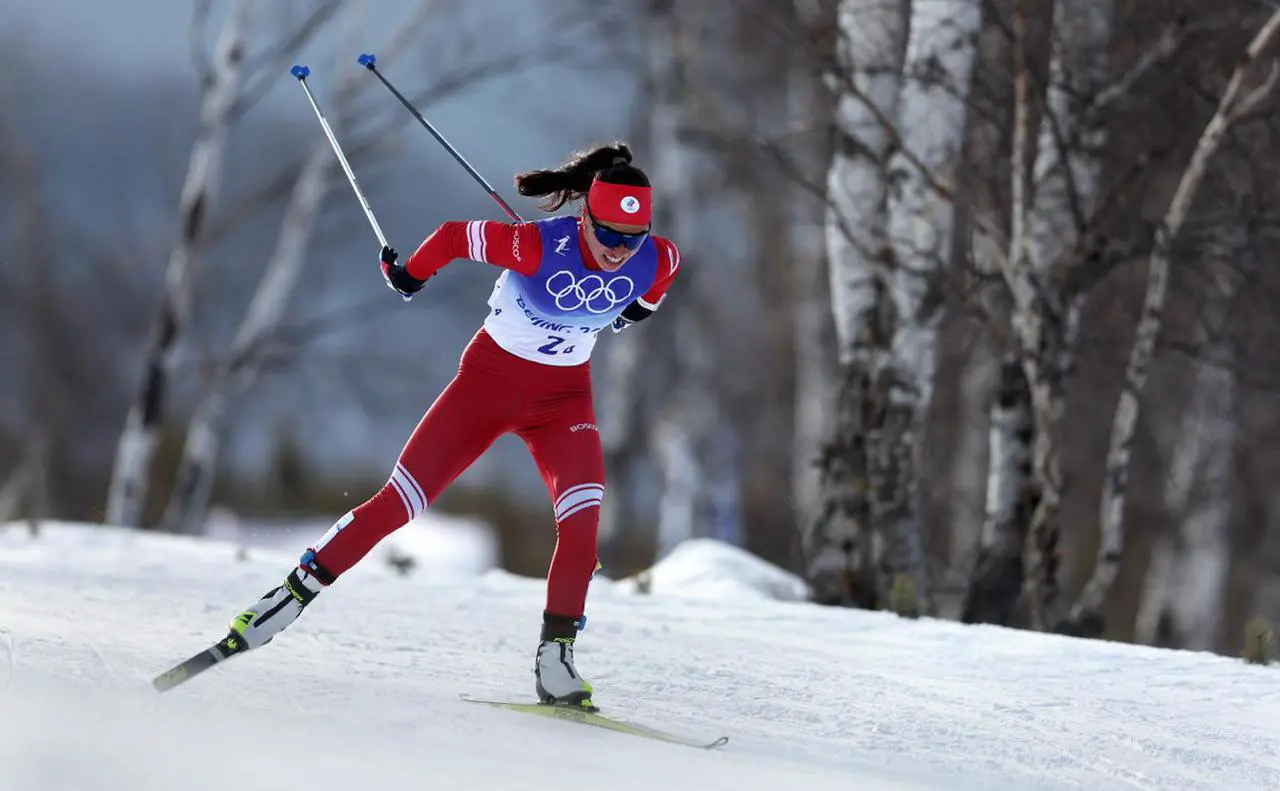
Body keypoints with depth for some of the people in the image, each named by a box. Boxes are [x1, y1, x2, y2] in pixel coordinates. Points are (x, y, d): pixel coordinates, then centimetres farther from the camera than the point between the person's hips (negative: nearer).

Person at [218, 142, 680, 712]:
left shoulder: (657, 262, -18)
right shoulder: (538, 247, -30)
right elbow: (453, 237, -14)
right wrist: (408, 277, -1)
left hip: (563, 396, 3)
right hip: (489, 375, -3)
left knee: (584, 516, -21)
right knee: (398, 502, -4)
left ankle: (554, 656, -11)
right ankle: (294, 593, 10)